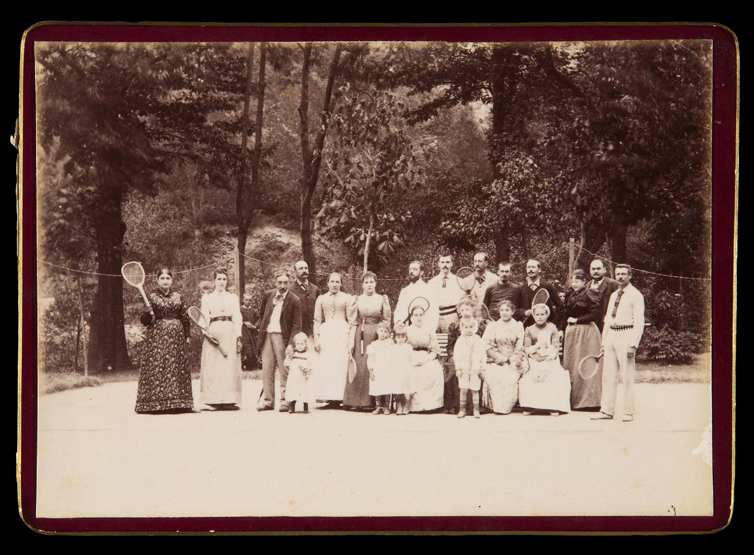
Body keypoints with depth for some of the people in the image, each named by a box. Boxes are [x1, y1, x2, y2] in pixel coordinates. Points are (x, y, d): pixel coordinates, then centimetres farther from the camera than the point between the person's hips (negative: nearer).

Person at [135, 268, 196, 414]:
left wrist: (188, 335, 9)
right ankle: (156, 403, -9)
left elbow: (185, 318, 15)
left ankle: (178, 402, 4)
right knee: (157, 366, -9)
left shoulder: (178, 297, 12)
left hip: (176, 334, 3)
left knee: (177, 366, 1)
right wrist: (149, 314, -21)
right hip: (157, 335, -3)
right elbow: (144, 321, 0)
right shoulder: (152, 297, 3)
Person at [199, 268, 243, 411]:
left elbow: (237, 318, 10)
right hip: (214, 332, -1)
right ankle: (215, 400, -7)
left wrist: (238, 336, -1)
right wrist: (206, 333, -12)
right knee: (213, 366, -7)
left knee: (230, 366, -5)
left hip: (230, 332, 1)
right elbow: (204, 319, 5)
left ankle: (228, 400, -6)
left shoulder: (233, 297, 16)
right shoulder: (207, 298, 12)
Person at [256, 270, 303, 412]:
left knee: (284, 370, -4)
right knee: (267, 369, 4)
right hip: (266, 335, 4)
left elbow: (296, 325, -6)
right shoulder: (267, 295, 8)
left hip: (282, 336, -4)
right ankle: (268, 400, 9)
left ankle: (285, 401, 1)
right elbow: (261, 312, 26)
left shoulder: (294, 301, -4)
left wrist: (291, 344, -14)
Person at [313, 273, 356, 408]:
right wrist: (316, 339, 5)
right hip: (325, 333, 2)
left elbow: (352, 321, 7)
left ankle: (338, 396, -8)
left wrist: (351, 341, -2)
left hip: (342, 333, -2)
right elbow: (317, 320, 15)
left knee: (341, 365, -8)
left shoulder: (347, 299, 10)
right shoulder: (321, 299, 16)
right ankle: (327, 396, -5)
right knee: (324, 366, -5)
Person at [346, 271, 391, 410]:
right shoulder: (358, 300, 10)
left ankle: (376, 400, -5)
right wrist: (352, 306, -5)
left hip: (376, 335, -1)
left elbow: (387, 320, 6)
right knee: (360, 366, -5)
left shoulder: (381, 299, 9)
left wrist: (386, 305, -7)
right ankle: (358, 400, -2)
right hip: (361, 335, 1)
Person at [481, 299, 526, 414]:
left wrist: (513, 361, -10)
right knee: (493, 376, -29)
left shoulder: (518, 326, 11)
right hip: (495, 361, 1)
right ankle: (497, 406, -22)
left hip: (513, 361, -1)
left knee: (510, 377, -29)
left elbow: (519, 348, 5)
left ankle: (507, 406, -17)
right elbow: (486, 345, 2)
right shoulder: (492, 326, 13)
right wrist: (498, 357, -10)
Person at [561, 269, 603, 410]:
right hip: (571, 332, 8)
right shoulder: (570, 295, 14)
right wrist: (562, 329, 7)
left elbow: (594, 315, -15)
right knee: (570, 365, 5)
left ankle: (587, 400, 1)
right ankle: (572, 400, 8)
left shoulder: (589, 296, -8)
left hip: (585, 333, -7)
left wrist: (576, 320, -12)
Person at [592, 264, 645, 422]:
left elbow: (639, 321, -10)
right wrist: (604, 342, 14)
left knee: (627, 377, -4)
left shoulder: (635, 295, -4)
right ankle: (607, 411, 10)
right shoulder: (613, 296, 19)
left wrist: (633, 344, -18)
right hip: (611, 335, 7)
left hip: (626, 335, -7)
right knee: (608, 375, 6)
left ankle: (628, 412, 1)